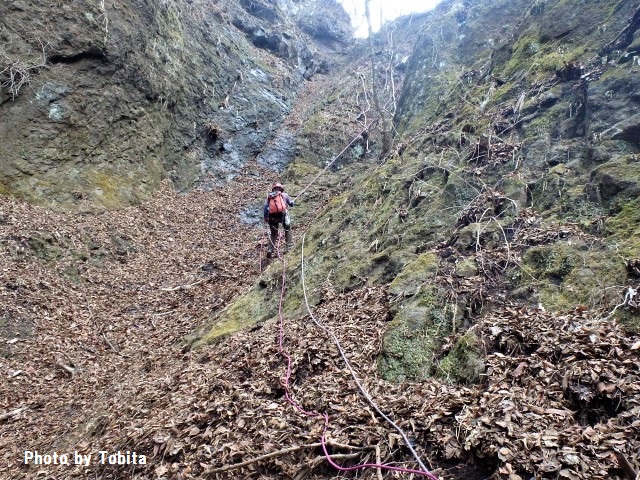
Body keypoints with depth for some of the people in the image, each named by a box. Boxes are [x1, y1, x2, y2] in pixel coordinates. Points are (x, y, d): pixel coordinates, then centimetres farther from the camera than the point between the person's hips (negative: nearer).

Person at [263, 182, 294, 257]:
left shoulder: (269, 196, 17)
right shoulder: (284, 195, 12)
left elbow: (265, 207, 6)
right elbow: (291, 204, 16)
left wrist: (265, 217, 12)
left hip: (272, 217, 2)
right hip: (282, 214, -2)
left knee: (273, 234, 16)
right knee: (287, 229, 24)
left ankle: (270, 250, 0)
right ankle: (288, 246, 15)